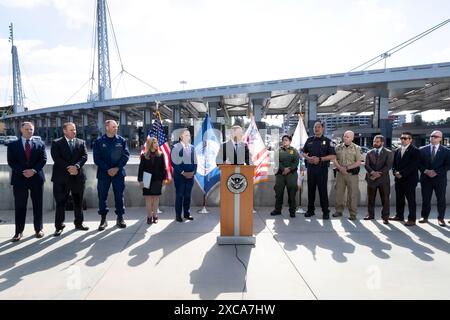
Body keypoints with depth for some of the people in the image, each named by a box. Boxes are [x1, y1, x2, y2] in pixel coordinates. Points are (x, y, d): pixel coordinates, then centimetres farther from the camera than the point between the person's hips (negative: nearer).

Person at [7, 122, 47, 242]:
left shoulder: (40, 144, 8)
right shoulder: (12, 145, 6)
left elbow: (43, 159, -1)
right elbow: (11, 161, -2)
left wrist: (34, 170, -15)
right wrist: (23, 172, -15)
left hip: (36, 178, 0)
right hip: (19, 178, 0)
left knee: (38, 205, 7)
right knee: (20, 206, 4)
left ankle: (38, 229, 17)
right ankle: (19, 231, 13)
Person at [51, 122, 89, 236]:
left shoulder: (81, 143, 11)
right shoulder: (56, 143, 2)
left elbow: (84, 156, -1)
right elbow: (56, 158, -10)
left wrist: (76, 166, -18)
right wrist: (68, 168, -19)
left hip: (78, 176, 3)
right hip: (61, 177, -3)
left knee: (78, 201, 11)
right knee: (60, 202, 0)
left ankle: (79, 223, 23)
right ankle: (59, 226, 10)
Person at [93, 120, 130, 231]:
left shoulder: (121, 140, 5)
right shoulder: (99, 141, 2)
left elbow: (126, 155, -1)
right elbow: (97, 158, -3)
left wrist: (117, 168, -12)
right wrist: (107, 169, -13)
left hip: (119, 173, 1)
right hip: (103, 173, 0)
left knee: (119, 196, 4)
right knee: (102, 196, 3)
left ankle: (120, 218, 16)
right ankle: (103, 219, 15)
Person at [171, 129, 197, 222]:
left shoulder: (192, 147, 10)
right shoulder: (176, 147, -5)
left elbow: (195, 161, 13)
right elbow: (174, 162, -9)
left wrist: (193, 172, -2)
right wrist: (182, 173, -13)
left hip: (190, 175, 4)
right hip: (180, 175, -4)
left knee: (188, 195, 11)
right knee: (179, 195, 1)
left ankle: (187, 213, 22)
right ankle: (178, 215, 11)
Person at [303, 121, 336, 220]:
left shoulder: (327, 141, 0)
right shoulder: (309, 140, 11)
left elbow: (333, 156, -6)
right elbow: (304, 152, 17)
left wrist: (320, 159, -16)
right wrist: (308, 158, -5)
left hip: (322, 169, -4)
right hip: (310, 168, 4)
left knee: (323, 190, -2)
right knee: (311, 189, 9)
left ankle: (326, 212, 7)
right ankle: (310, 210, 20)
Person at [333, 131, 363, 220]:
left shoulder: (356, 148, 1)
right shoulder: (338, 147, 8)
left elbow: (358, 162, -4)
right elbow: (335, 160, 5)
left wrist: (347, 168, -13)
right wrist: (340, 168, -11)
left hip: (352, 173, -2)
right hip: (340, 173, 3)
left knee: (352, 194, -1)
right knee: (339, 192, 6)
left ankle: (353, 214, 6)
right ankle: (339, 211, 19)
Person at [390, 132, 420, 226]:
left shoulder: (415, 151, -6)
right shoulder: (397, 151, 14)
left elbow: (413, 165, -14)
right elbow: (394, 164, 15)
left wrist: (402, 173, -17)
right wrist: (395, 172, -4)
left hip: (409, 179, -6)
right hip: (399, 179, 6)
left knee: (411, 199, -1)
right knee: (399, 198, 12)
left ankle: (412, 219, 5)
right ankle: (399, 216, 24)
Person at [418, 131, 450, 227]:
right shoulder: (422, 150, 5)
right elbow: (419, 163, 2)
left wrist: (436, 172, -16)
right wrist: (426, 171, -14)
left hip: (440, 178, 0)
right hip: (426, 178, 1)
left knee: (441, 199, 5)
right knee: (425, 199, 6)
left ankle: (441, 218, 16)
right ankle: (424, 217, 16)